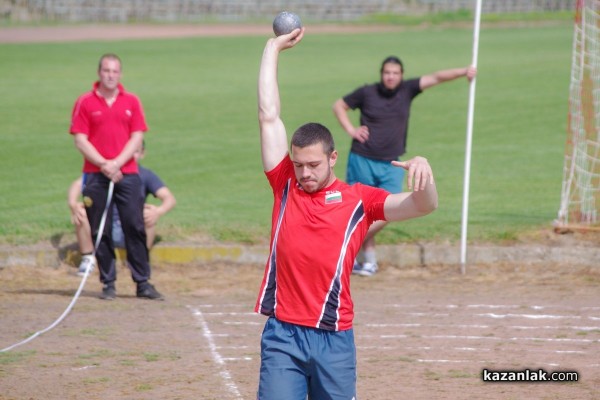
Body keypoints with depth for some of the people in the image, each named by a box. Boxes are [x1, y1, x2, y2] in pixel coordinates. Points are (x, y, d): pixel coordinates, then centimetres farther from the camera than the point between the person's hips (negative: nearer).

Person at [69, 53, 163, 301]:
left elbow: (137, 138, 4)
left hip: (127, 175, 1)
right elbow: (80, 140, -1)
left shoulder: (131, 102, 9)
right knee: (100, 231, 0)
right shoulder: (85, 102, 4)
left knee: (135, 228, -3)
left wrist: (117, 163, -10)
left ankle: (143, 283, 0)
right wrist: (103, 164, -13)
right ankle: (108, 283, 6)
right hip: (95, 175, -1)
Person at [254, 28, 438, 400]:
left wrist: (423, 171, -30)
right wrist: (273, 49, 10)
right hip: (282, 334, 0)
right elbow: (269, 116, 7)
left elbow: (423, 206, -8)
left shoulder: (359, 200, 3)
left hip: (334, 339, 0)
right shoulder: (285, 186, 7)